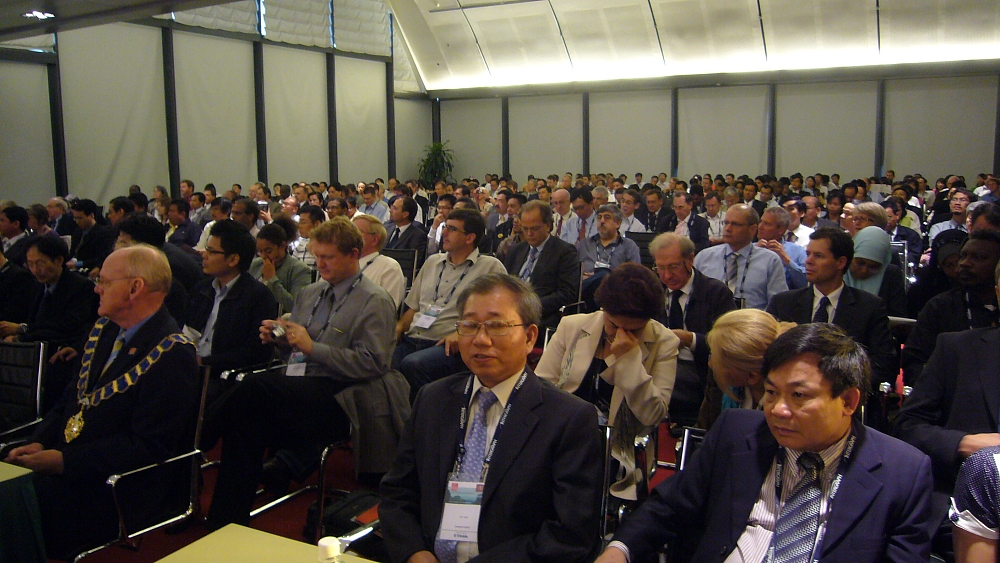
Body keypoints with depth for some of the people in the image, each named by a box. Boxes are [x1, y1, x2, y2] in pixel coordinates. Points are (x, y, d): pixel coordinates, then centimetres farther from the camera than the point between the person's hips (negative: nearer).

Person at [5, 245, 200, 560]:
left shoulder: (173, 357, -17)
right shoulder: (105, 331, 12)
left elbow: (148, 447, -20)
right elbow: (73, 397, 17)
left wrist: (65, 461, -20)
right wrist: (40, 443, -1)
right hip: (63, 466, 8)